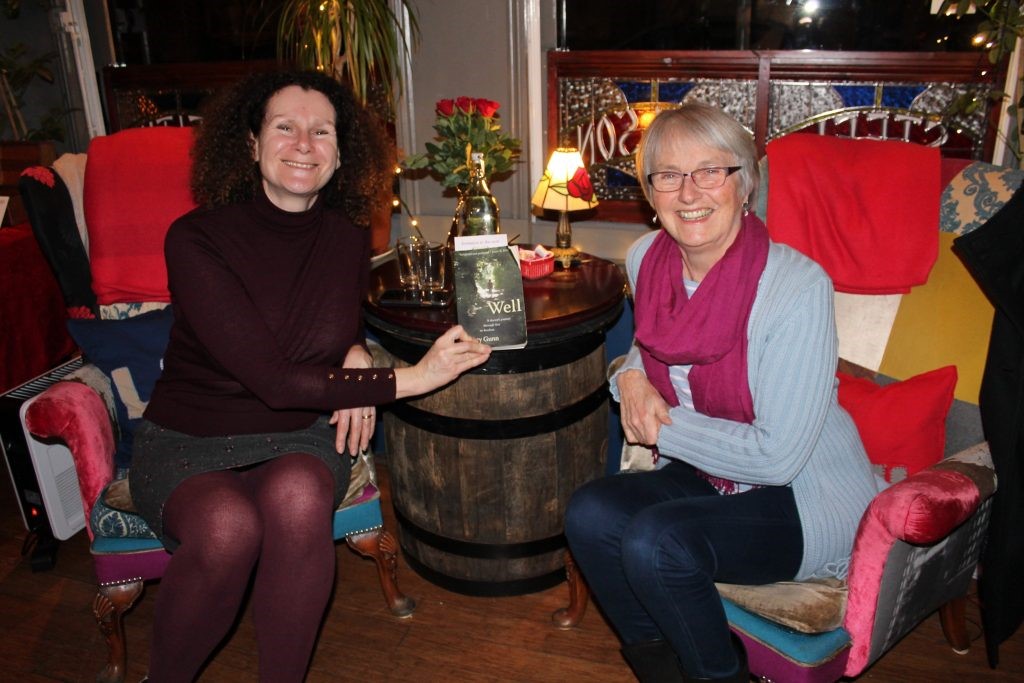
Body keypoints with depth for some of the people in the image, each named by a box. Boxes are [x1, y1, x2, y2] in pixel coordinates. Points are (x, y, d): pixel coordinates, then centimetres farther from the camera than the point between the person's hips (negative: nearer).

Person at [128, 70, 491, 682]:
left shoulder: (347, 240, -1)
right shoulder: (198, 238, -14)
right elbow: (272, 378, -22)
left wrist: (356, 359, -3)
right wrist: (409, 378, -24)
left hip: (301, 434, 3)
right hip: (187, 441, -2)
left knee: (296, 494, -33)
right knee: (227, 526, -34)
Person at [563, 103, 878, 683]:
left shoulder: (797, 286, -24)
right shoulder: (647, 258, -4)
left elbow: (776, 456, -24)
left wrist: (662, 424, -16)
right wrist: (632, 378, -6)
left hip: (806, 499, -6)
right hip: (704, 477, 6)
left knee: (654, 543, -27)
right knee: (590, 515, -17)